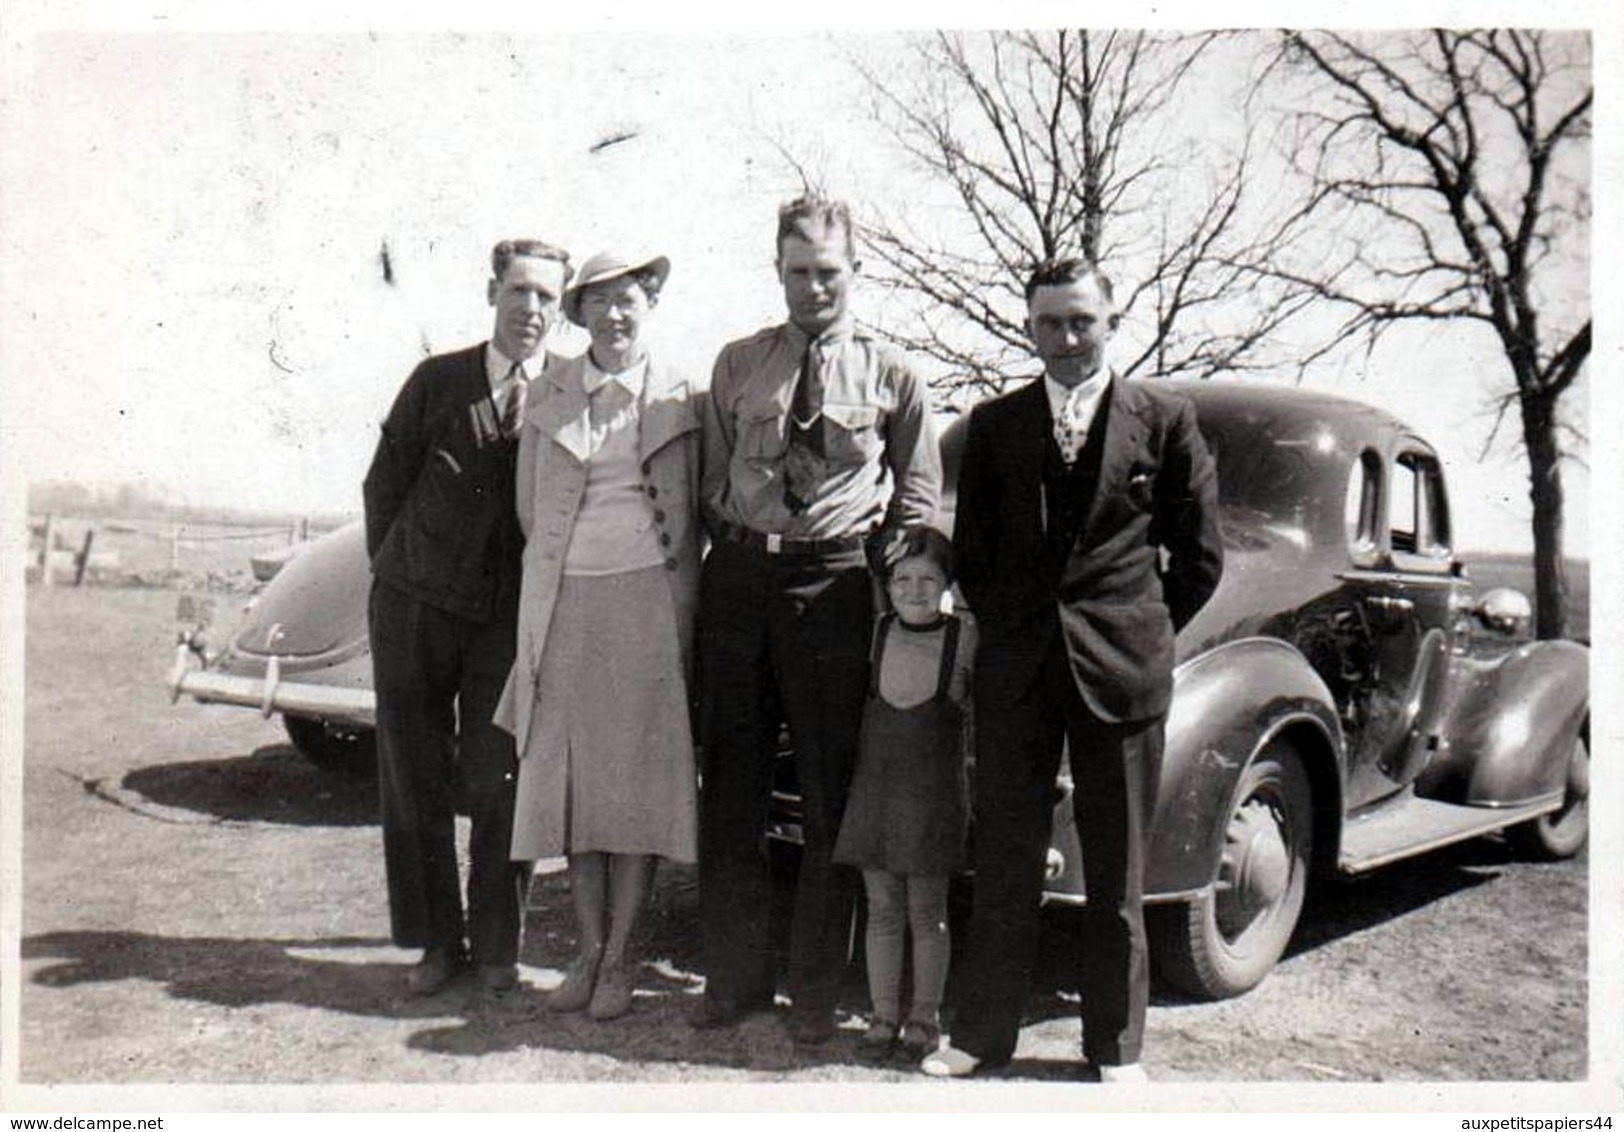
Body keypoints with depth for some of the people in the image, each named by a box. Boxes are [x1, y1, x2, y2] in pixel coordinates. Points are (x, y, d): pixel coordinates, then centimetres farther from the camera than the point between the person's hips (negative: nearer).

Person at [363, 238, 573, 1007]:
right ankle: (437, 942, 23)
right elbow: (384, 483, 9)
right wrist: (397, 572, 8)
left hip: (510, 619, -2)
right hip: (414, 610, 2)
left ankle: (496, 951, 16)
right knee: (413, 776, 8)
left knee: (498, 784, 0)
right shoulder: (437, 380, 1)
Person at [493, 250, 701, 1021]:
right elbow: (529, 507, 13)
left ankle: (620, 957, 12)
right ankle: (588, 949, 19)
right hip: (564, 599, 2)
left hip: (648, 597, -2)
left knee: (638, 777, 1)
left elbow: (693, 517, 6)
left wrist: (681, 608, 2)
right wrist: (545, 595, 8)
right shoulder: (549, 395, 8)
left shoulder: (679, 398, 3)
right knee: (568, 776, 5)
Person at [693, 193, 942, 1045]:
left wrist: (882, 570, -1)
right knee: (731, 783, 7)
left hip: (834, 583, -2)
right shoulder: (737, 364, 12)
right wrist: (734, 553, 4)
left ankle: (816, 987, 16)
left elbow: (919, 495, 9)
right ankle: (734, 975, 21)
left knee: (829, 791, 3)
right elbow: (713, 475, 14)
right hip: (739, 575, 3)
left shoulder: (890, 376, 5)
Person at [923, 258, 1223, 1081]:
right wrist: (1006, 630, 8)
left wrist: (1141, 633, 5)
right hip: (1014, 670, 2)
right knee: (1003, 857, 7)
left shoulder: (1164, 420, 3)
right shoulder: (993, 425, 9)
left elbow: (1200, 556, 6)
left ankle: (1115, 1045, 20)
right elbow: (971, 549, 13)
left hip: (1122, 671, -1)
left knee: (1116, 866, 7)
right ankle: (983, 1031, 19)